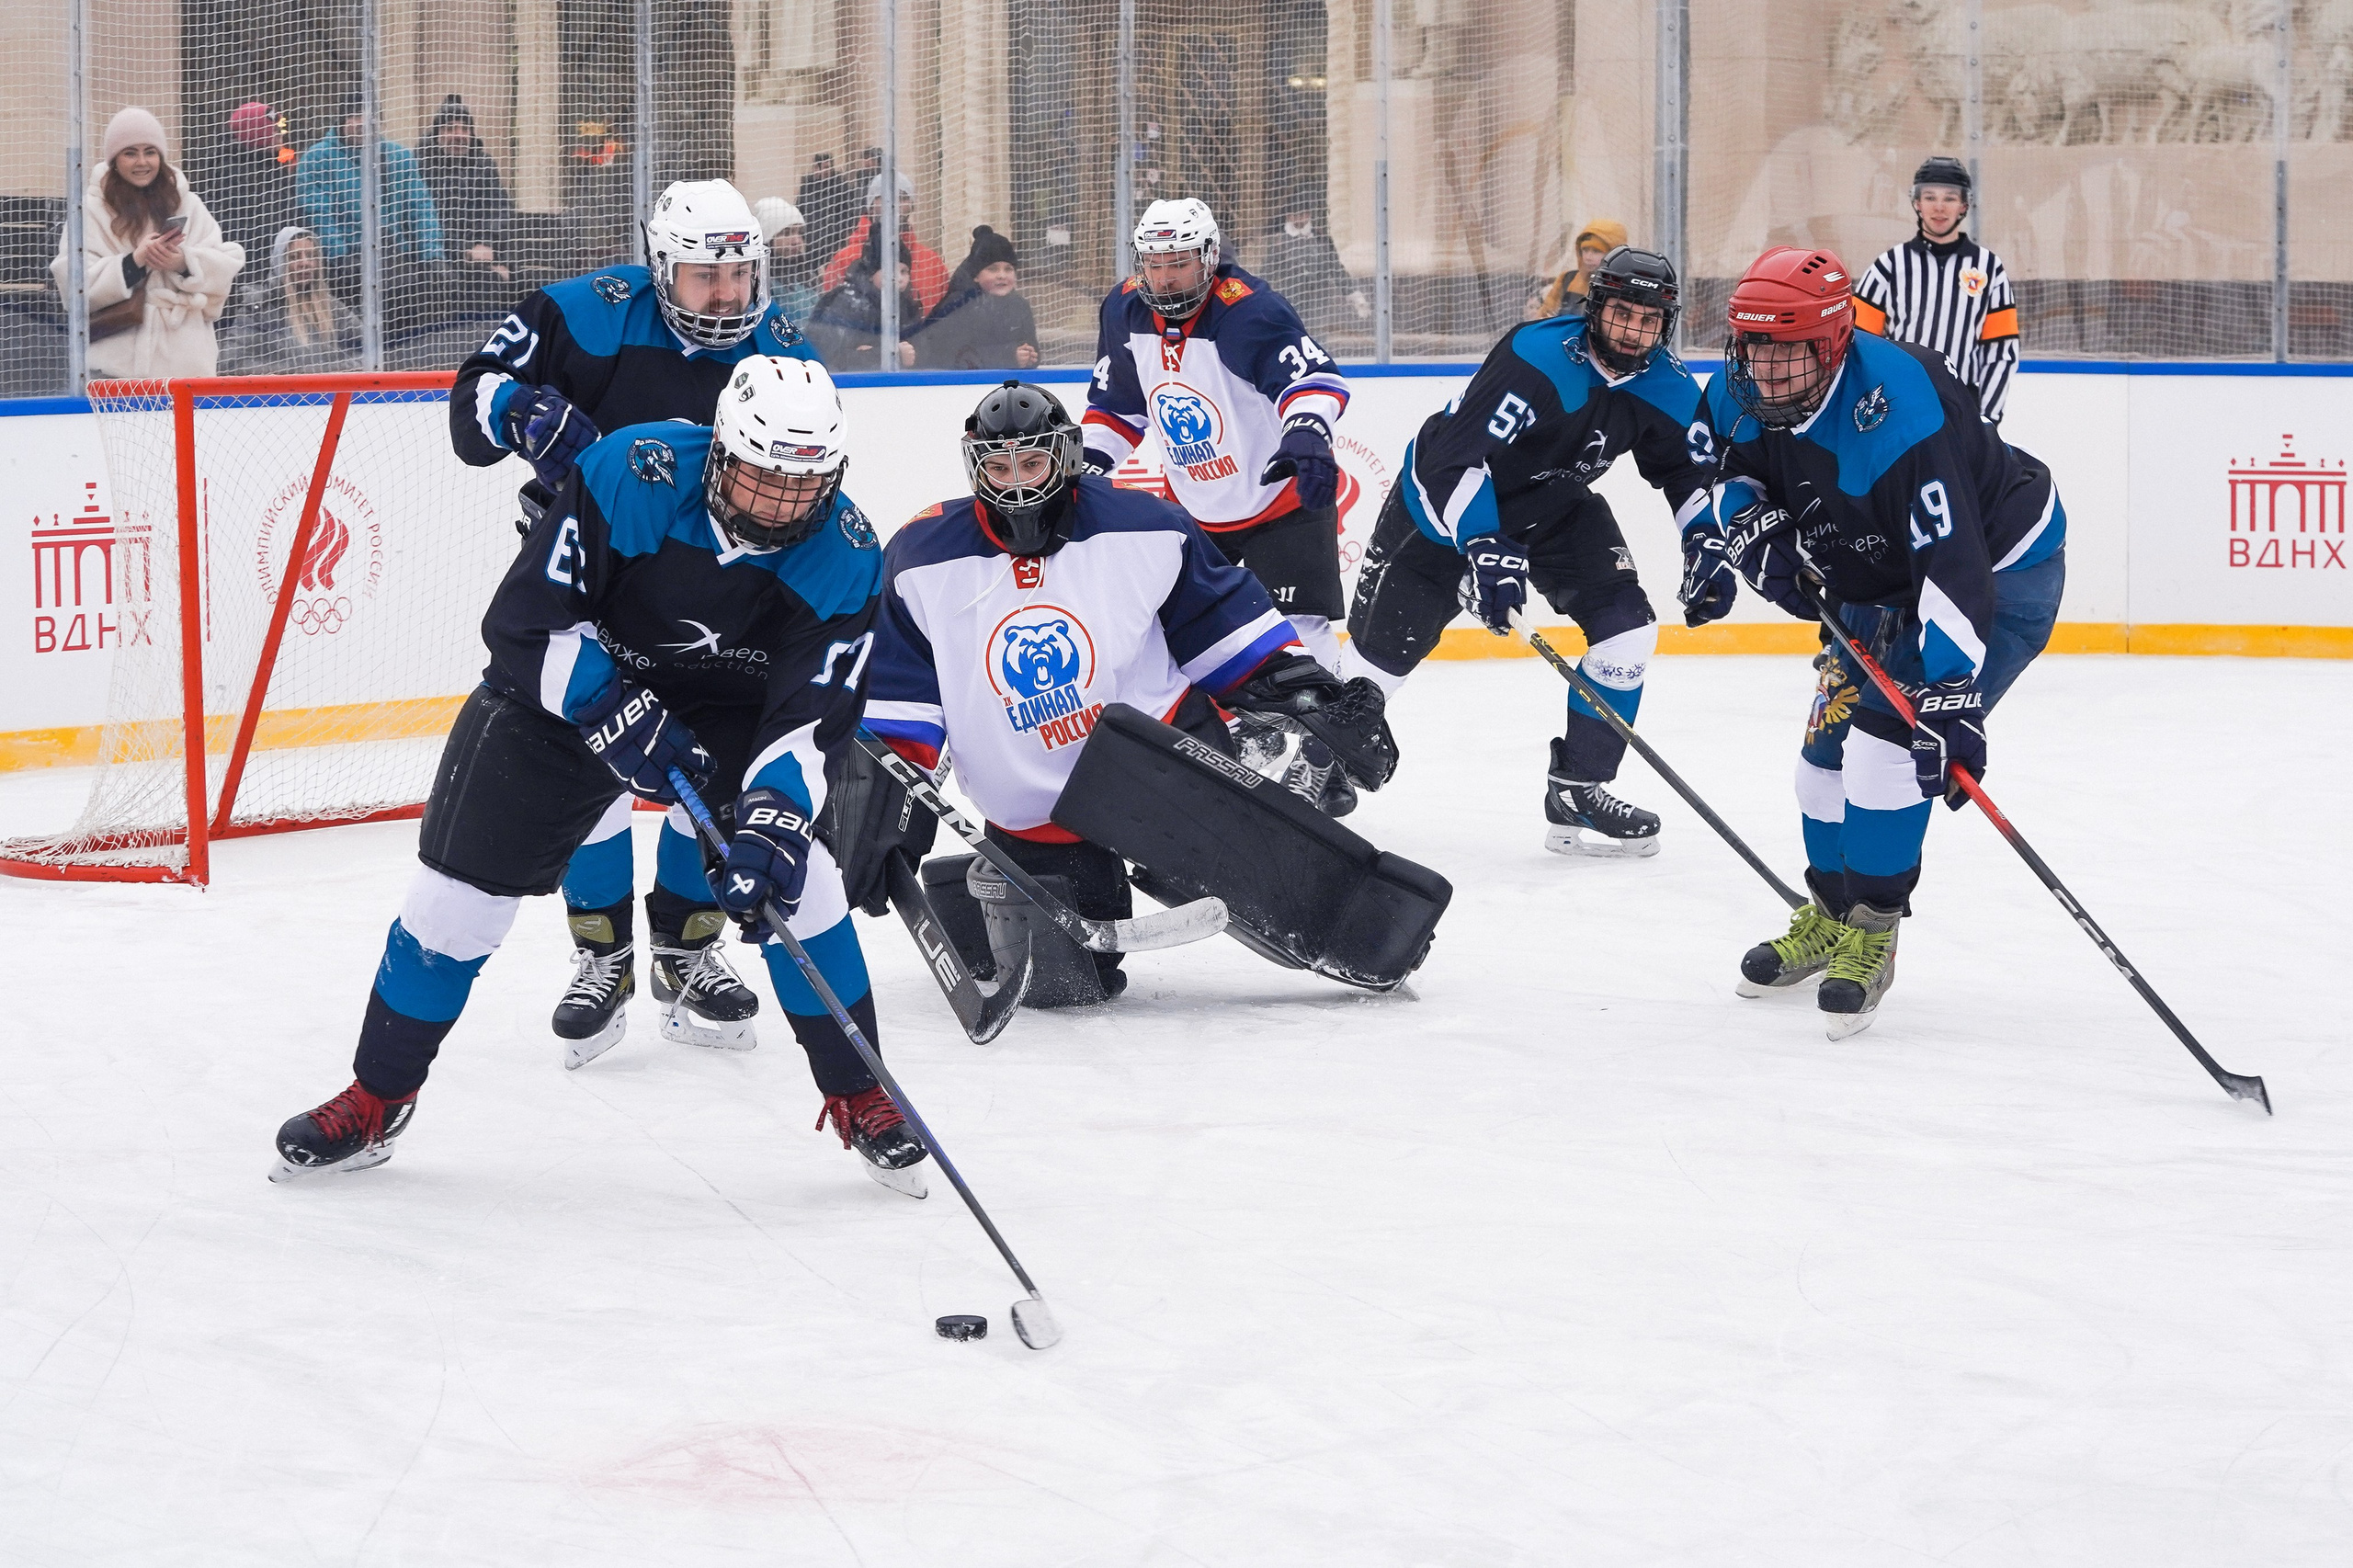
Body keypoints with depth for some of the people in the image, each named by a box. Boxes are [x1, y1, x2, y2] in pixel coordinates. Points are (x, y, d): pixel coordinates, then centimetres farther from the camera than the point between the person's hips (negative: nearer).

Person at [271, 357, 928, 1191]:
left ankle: (857, 1097, 2)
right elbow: (525, 622, -26)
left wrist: (772, 816, -42)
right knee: (459, 885, -5)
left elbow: (814, 715, -26)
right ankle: (377, 1099, 13)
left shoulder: (845, 555, -23)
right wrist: (617, 716, -35)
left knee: (793, 870, -17)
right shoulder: (630, 475, -30)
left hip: (734, 706, 1)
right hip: (573, 682, -1)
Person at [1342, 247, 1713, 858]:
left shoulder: (1667, 388, -13)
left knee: (1628, 628, -11)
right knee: (1384, 647, -3)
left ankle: (1577, 791, 0)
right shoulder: (1536, 357, -34)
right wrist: (1484, 547, -47)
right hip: (1448, 494, -5)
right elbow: (1457, 457, -37)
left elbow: (1690, 473, 6)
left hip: (1554, 508, 5)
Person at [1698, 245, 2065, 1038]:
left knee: (1887, 736, -19)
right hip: (1880, 578, 8)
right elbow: (1717, 471, 9)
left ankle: (1870, 935, -5)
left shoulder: (1896, 413, -37)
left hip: (1999, 567, -8)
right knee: (1830, 735, 9)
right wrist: (1756, 530, -14)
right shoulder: (1743, 392, -13)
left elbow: (1956, 565, -41)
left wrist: (1951, 698, -46)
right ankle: (1828, 918, 30)